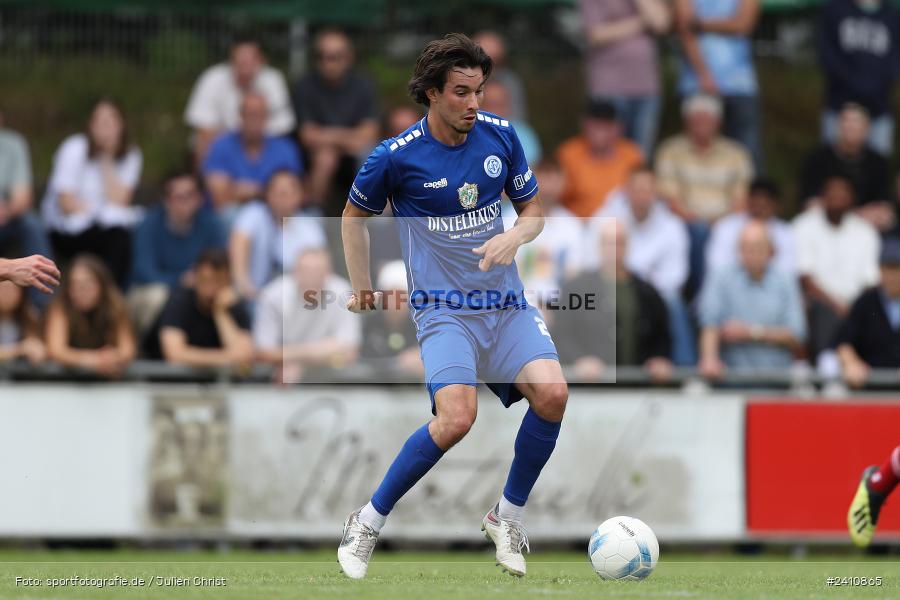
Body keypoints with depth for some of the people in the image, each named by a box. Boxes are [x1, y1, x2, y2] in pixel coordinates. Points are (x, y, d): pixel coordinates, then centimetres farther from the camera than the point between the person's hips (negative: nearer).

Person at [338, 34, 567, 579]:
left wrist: (514, 238, -8)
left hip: (506, 303, 4)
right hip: (444, 307, -4)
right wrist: (361, 287, 15)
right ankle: (369, 522, -7)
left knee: (552, 392, -22)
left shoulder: (500, 136, 1)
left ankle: (509, 517, 2)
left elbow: (533, 210, 14)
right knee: (456, 417, -27)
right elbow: (355, 216, 11)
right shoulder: (397, 156, -8)